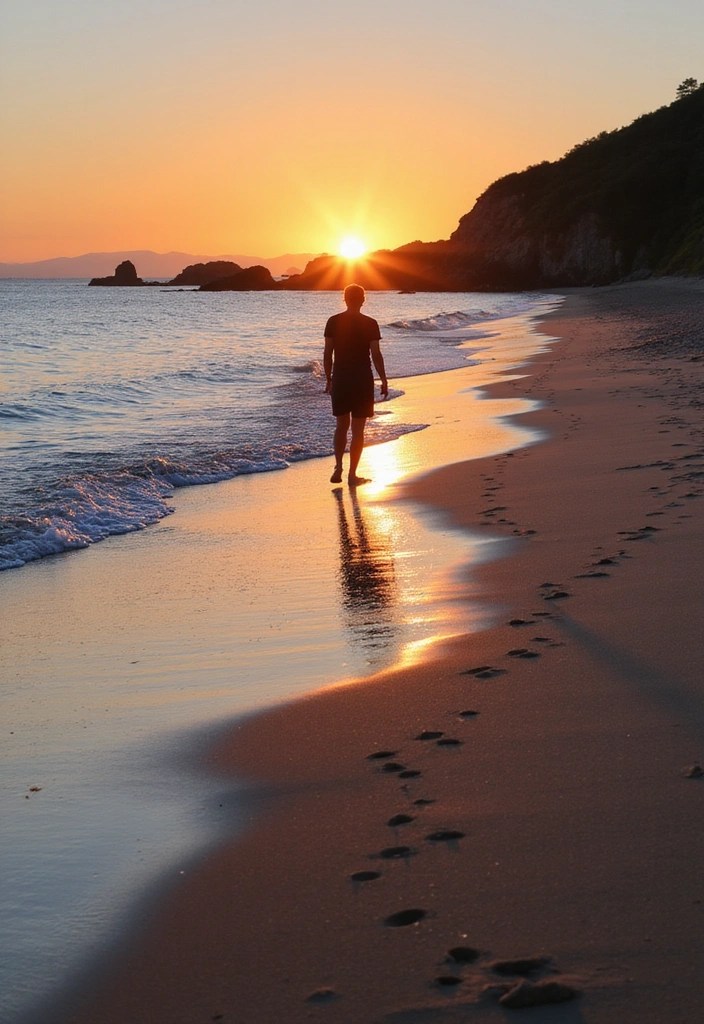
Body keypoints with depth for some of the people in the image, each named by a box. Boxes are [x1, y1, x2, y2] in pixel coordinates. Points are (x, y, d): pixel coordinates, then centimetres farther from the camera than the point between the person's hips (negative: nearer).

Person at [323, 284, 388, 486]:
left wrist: (328, 379, 11)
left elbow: (327, 354, 1)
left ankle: (338, 468, 8)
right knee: (357, 429, 4)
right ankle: (352, 475, 5)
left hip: (340, 380, 3)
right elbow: (376, 355, -8)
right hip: (362, 380, -3)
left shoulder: (333, 322, 0)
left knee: (341, 426, 18)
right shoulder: (370, 324, -7)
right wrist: (384, 381, 1)